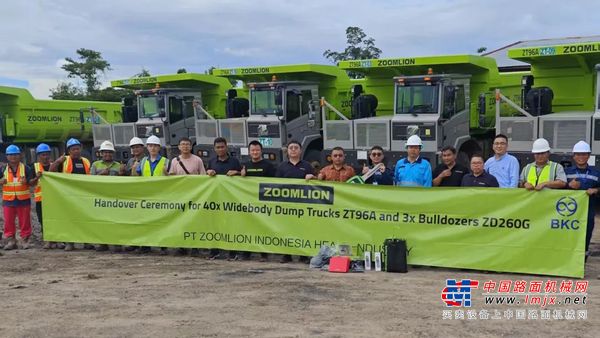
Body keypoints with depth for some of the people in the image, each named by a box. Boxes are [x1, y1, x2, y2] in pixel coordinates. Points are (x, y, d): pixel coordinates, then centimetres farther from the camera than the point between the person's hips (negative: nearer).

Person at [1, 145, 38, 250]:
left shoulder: (26, 168, 1)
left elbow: (31, 183, 0)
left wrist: (36, 179, -22)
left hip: (23, 199, -2)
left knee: (25, 221, 3)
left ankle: (25, 240, 12)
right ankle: (10, 240, 12)